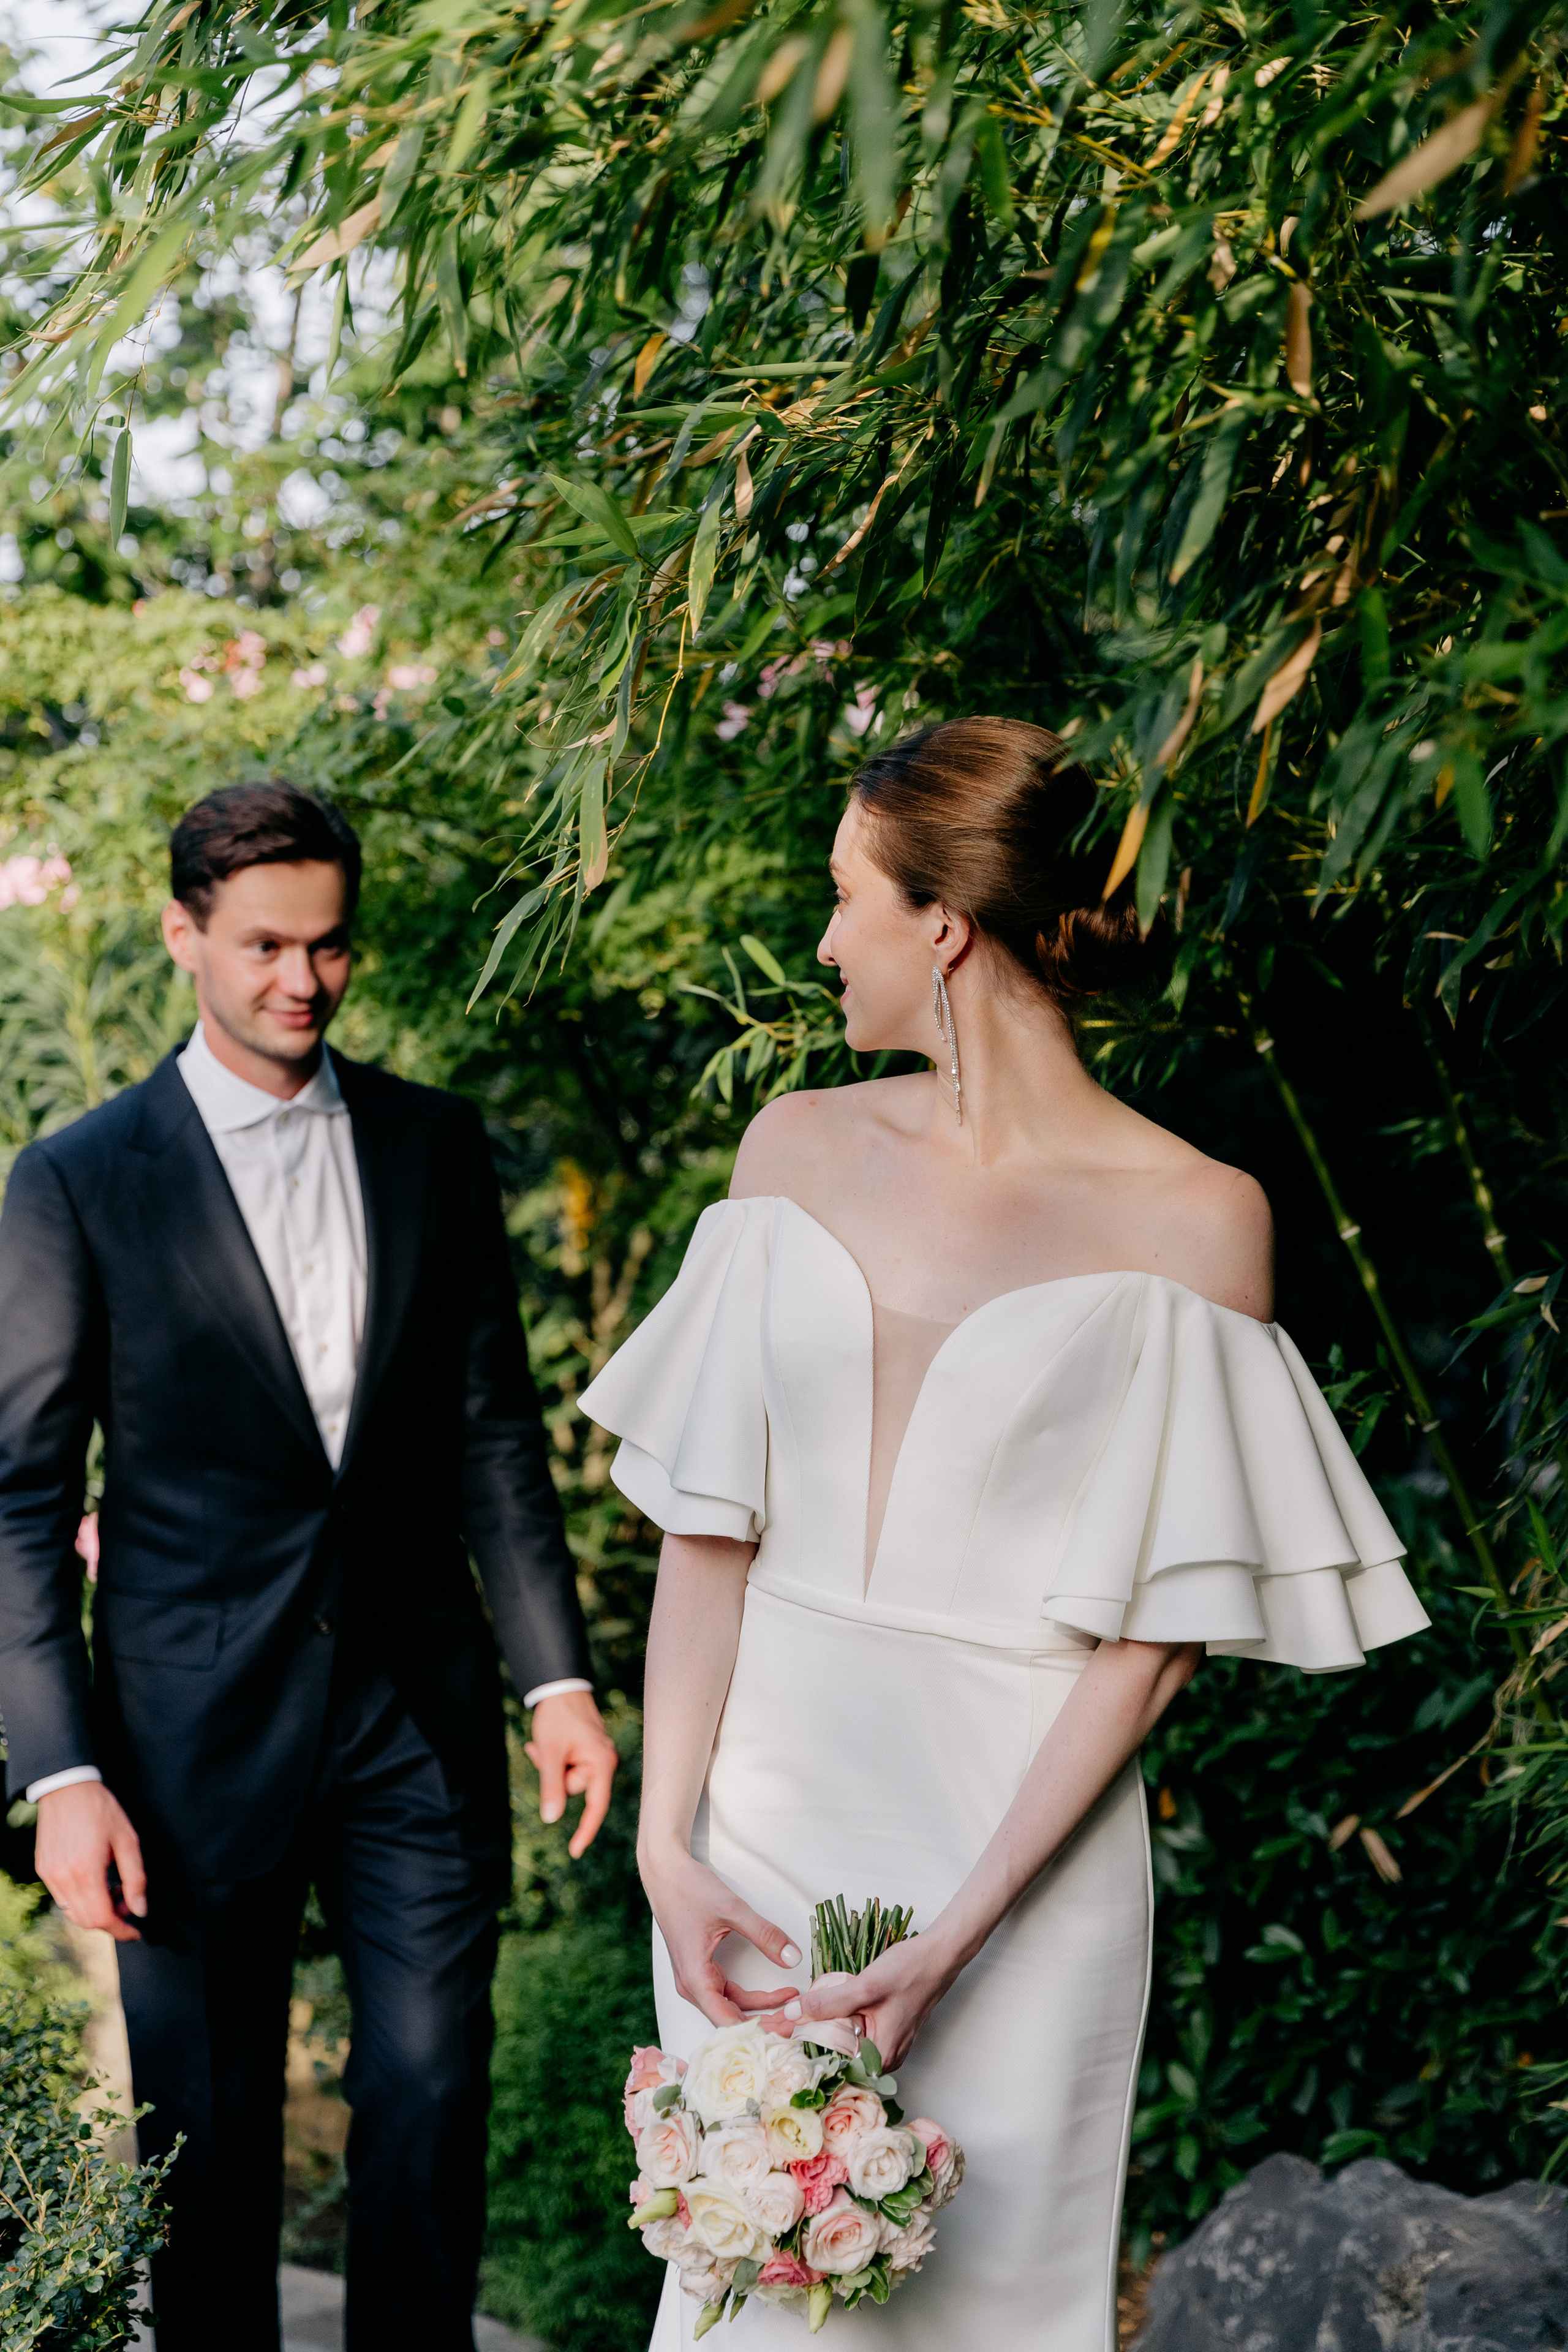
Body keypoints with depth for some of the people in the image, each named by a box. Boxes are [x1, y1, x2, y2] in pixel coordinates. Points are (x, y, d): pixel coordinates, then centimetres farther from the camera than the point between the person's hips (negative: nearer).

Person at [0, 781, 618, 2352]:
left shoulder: (436, 1146, 6)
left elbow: (492, 1428, 10)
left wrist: (556, 1674, 4)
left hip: (417, 1706, 3)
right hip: (196, 1731, -2)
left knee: (433, 2091, 7)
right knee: (209, 2133, 9)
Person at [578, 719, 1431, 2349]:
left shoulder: (1190, 1219, -10)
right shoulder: (801, 1149, 3)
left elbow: (1157, 1634, -11)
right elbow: (710, 1524, 2)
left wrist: (955, 1935, -16)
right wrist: (669, 1840, -8)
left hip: (1018, 1831, -3)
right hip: (763, 1809, 4)